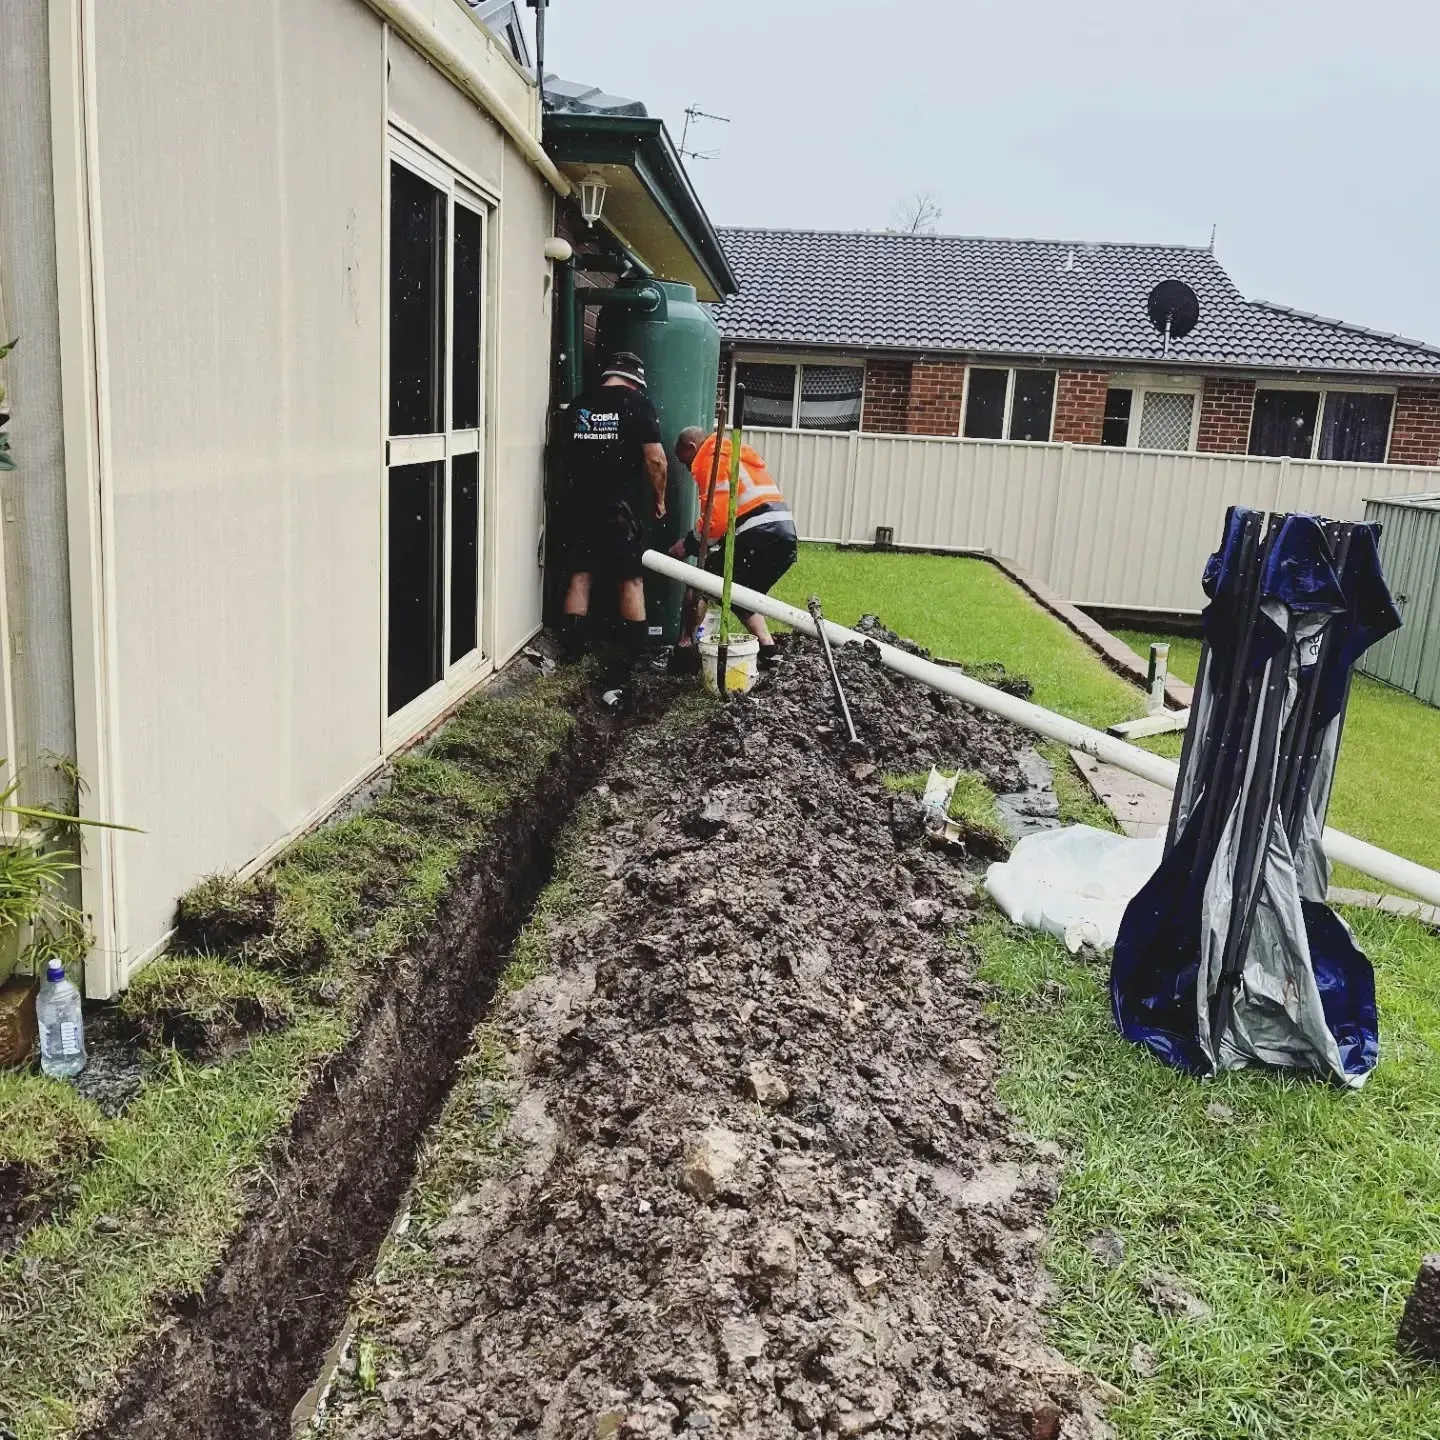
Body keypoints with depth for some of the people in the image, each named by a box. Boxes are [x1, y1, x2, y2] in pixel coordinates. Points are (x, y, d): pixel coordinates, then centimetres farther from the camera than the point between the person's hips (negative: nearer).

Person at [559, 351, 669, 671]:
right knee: (631, 579, 4)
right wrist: (659, 498, 3)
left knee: (580, 575, 10)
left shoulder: (580, 404, 9)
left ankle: (573, 647, 11)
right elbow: (656, 459, -11)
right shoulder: (638, 404, -6)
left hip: (581, 504, 4)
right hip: (621, 506, -4)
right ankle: (636, 652, 9)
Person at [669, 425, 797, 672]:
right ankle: (768, 650, 15)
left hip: (758, 537, -9)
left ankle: (687, 646, 0)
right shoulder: (738, 455, 31)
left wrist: (689, 544, 2)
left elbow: (717, 516, -10)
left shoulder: (712, 460, 1)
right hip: (786, 538, 9)